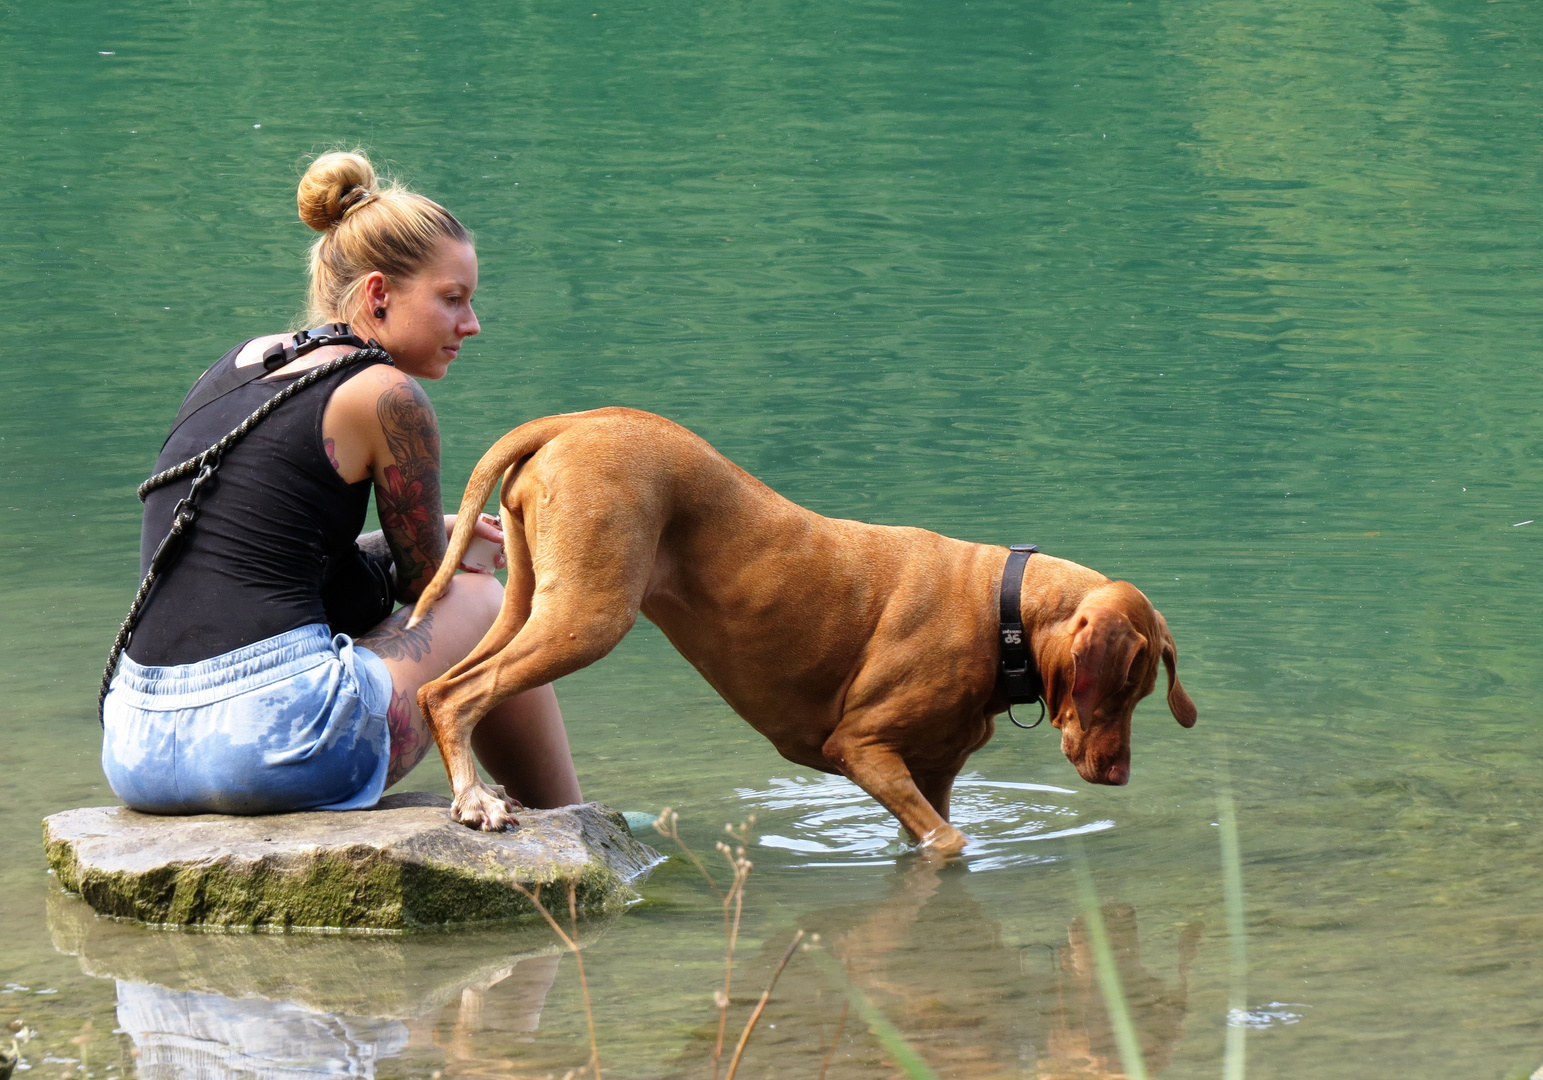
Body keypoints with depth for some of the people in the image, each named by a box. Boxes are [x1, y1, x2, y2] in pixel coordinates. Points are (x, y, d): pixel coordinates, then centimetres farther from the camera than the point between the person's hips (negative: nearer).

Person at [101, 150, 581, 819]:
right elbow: (423, 587, 10)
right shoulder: (385, 396, -3)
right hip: (273, 747, -7)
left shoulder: (237, 365, 18)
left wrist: (430, 533, 35)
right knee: (485, 602, 18)